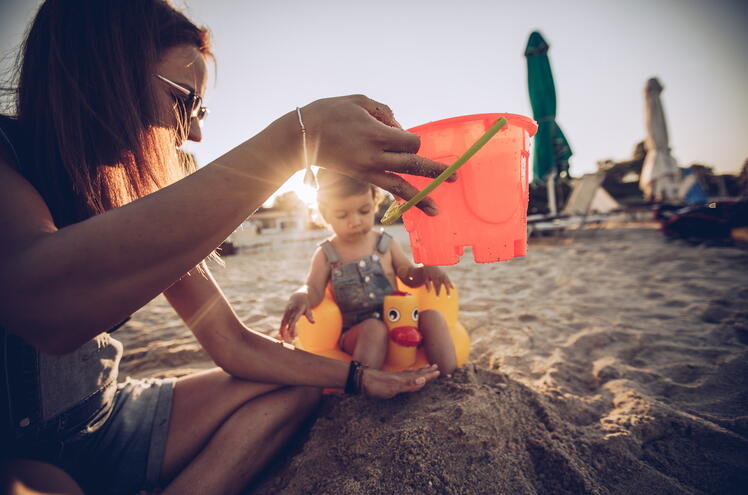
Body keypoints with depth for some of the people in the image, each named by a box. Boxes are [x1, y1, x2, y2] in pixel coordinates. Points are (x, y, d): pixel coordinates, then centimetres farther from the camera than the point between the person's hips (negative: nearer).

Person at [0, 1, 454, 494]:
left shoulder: (149, 209, 0)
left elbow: (234, 344, -3)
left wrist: (360, 377, -8)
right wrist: (298, 135, -41)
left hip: (102, 423, 6)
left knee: (294, 387, -1)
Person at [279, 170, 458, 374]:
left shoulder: (386, 244, 7)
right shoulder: (326, 255, 1)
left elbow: (409, 275, 12)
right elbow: (314, 289, -7)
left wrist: (426, 270, -12)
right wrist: (300, 298, -32)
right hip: (355, 333, -3)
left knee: (432, 316, -20)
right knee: (374, 328, -35)